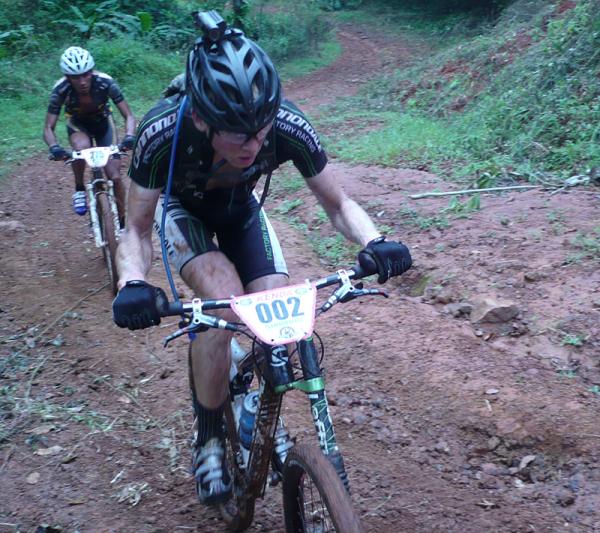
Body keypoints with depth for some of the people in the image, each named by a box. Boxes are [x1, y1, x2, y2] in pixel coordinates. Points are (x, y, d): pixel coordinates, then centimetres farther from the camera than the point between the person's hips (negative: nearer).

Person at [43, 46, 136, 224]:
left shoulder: (106, 83, -33)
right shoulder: (60, 90, -31)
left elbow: (129, 117, -29)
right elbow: (49, 128, -26)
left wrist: (129, 137, -50)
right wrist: (54, 147, -48)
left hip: (103, 123, 0)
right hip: (78, 124, 0)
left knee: (115, 176, -10)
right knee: (82, 147, -37)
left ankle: (122, 222, 12)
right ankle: (79, 189, -10)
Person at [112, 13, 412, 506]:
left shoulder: (289, 127, -34)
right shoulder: (163, 132, -38)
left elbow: (337, 202, -19)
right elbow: (138, 229, -24)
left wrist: (374, 242, -40)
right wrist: (133, 282, -45)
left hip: (240, 208, 2)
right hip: (183, 210, -2)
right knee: (225, 300, -31)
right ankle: (209, 438, -8)